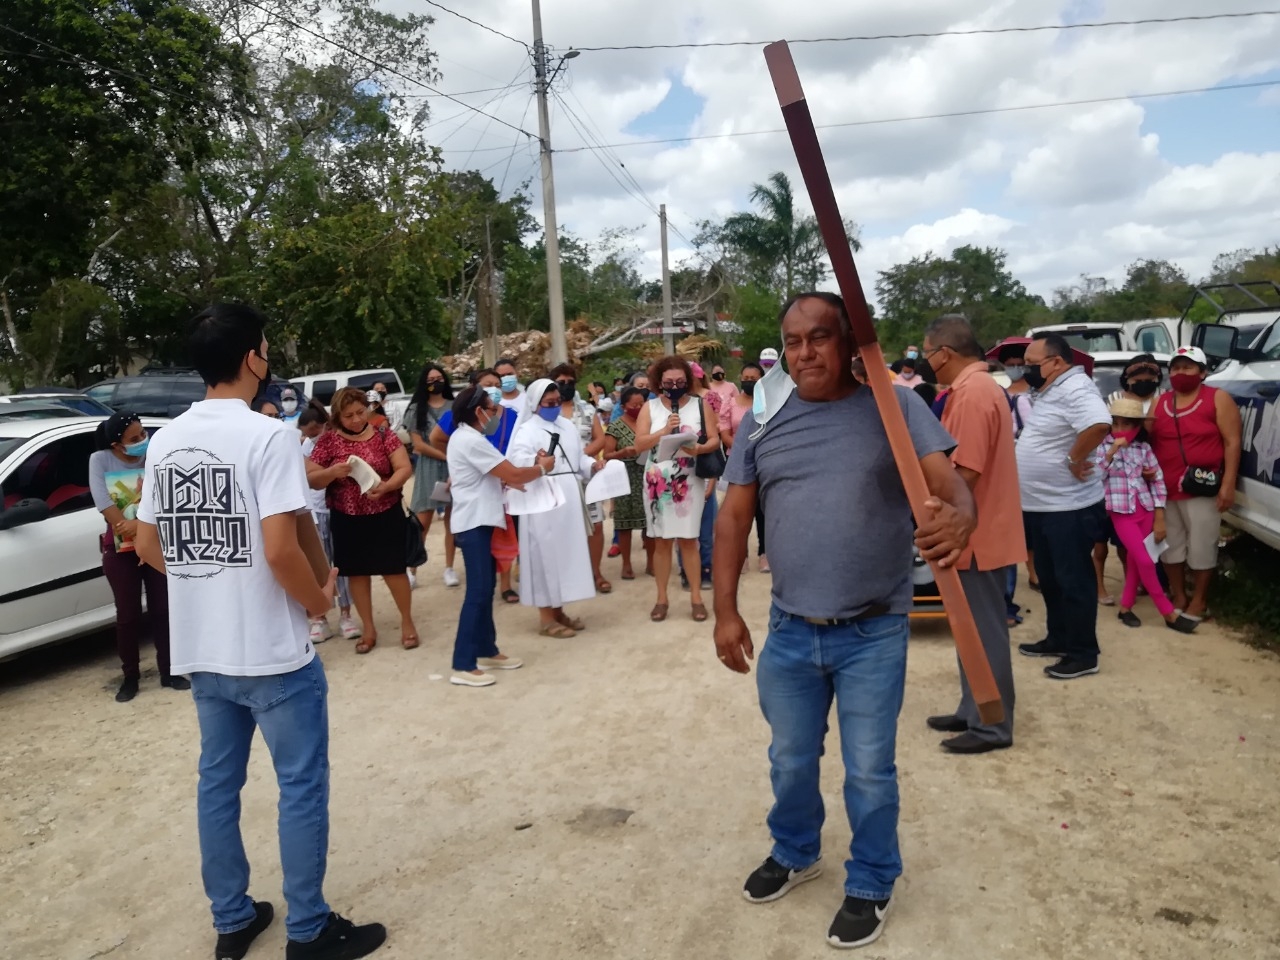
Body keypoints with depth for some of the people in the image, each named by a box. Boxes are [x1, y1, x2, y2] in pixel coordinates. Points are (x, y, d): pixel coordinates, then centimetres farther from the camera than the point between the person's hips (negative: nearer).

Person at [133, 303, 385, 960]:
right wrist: (319, 599, -7)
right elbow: (279, 550, -24)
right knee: (301, 786, 7)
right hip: (271, 652, -7)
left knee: (217, 781, 18)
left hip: (200, 651, 7)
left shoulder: (164, 442, 5)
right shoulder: (268, 436, -18)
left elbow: (146, 544, 10)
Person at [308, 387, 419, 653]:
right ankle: (368, 628, 24)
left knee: (394, 568, 3)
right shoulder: (328, 440, -2)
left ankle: (407, 621, 22)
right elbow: (311, 480, -2)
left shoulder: (383, 435, -3)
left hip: (386, 515, -1)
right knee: (357, 572, 11)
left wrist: (385, 486, -25)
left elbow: (404, 468, -7)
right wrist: (333, 472, -22)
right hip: (347, 519, 1)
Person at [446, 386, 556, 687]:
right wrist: (542, 468, -2)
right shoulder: (472, 441, -19)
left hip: (478, 521, 11)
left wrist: (532, 465, 6)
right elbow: (513, 475, -19)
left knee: (485, 588, 15)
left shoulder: (465, 437, 14)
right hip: (474, 523, -11)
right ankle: (463, 665, -6)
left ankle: (487, 651, 24)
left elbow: (500, 474, 17)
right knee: (478, 591, -9)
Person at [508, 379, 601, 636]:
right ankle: (546, 617, 6)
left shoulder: (568, 427, 15)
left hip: (569, 500, 7)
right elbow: (516, 458, -24)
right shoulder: (528, 430, -8)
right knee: (546, 555, -3)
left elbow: (579, 457, 18)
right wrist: (535, 460, -44)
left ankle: (558, 611, 23)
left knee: (567, 552, 12)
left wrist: (593, 464, -3)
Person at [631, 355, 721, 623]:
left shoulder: (700, 405, 2)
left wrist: (700, 448, -21)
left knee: (688, 539, 2)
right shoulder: (650, 407, 4)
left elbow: (715, 440, -1)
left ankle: (696, 596, 12)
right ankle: (662, 598, 15)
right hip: (658, 482, 1)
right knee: (661, 541, 6)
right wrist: (664, 430, -17)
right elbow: (639, 444, -4)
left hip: (690, 481, -1)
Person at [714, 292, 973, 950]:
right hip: (788, 630, 3)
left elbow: (947, 482, -15)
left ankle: (870, 884, 36)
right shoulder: (761, 422, 1)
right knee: (790, 760, 21)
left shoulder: (895, 407, -7)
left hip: (874, 634, -3)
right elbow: (734, 517, 4)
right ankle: (794, 852, 48)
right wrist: (725, 610, -1)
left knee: (869, 770, 11)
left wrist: (958, 518, -40)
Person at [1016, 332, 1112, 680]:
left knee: (1073, 581, 0)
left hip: (1070, 508, -10)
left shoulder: (1075, 389, -20)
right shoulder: (1050, 391, 12)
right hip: (1041, 506, 10)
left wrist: (1074, 459, -26)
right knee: (1050, 579, 19)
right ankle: (1058, 639, 32)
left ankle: (1083, 654, 11)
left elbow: (1099, 425, -38)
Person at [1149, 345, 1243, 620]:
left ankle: (1199, 600, 16)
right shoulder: (1159, 404, 10)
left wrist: (1228, 484, -12)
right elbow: (1149, 442, 15)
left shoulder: (1218, 399, -2)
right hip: (1165, 489, 5)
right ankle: (1179, 596, 24)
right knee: (1170, 545, 11)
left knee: (1201, 546, 2)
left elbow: (1232, 442, -6)